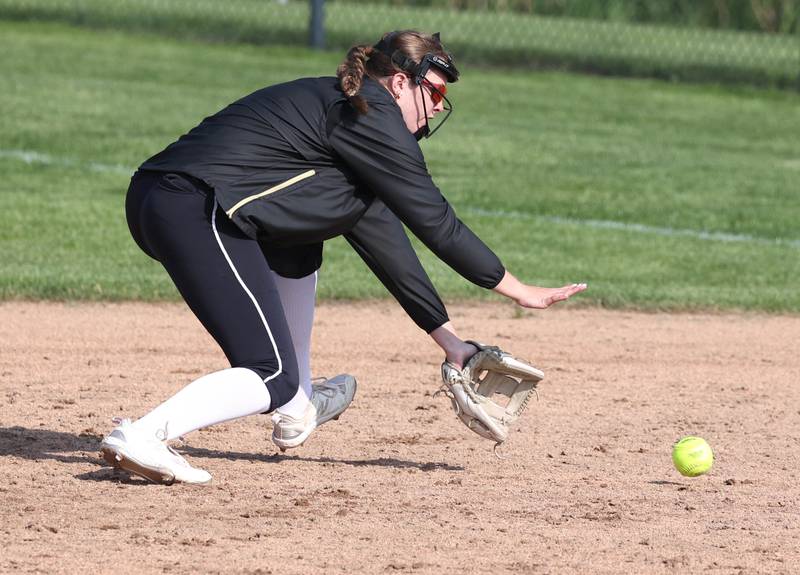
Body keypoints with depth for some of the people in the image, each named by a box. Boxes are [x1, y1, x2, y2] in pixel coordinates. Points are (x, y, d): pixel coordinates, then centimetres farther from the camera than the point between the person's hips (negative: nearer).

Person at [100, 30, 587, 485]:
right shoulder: (373, 114, 0)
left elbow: (384, 241, 29)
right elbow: (436, 222, 0)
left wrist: (449, 339, 29)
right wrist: (519, 291, 7)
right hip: (198, 216, -10)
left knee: (300, 247, 33)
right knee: (274, 378, -9)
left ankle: (296, 410, 32)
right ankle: (144, 437, -25)